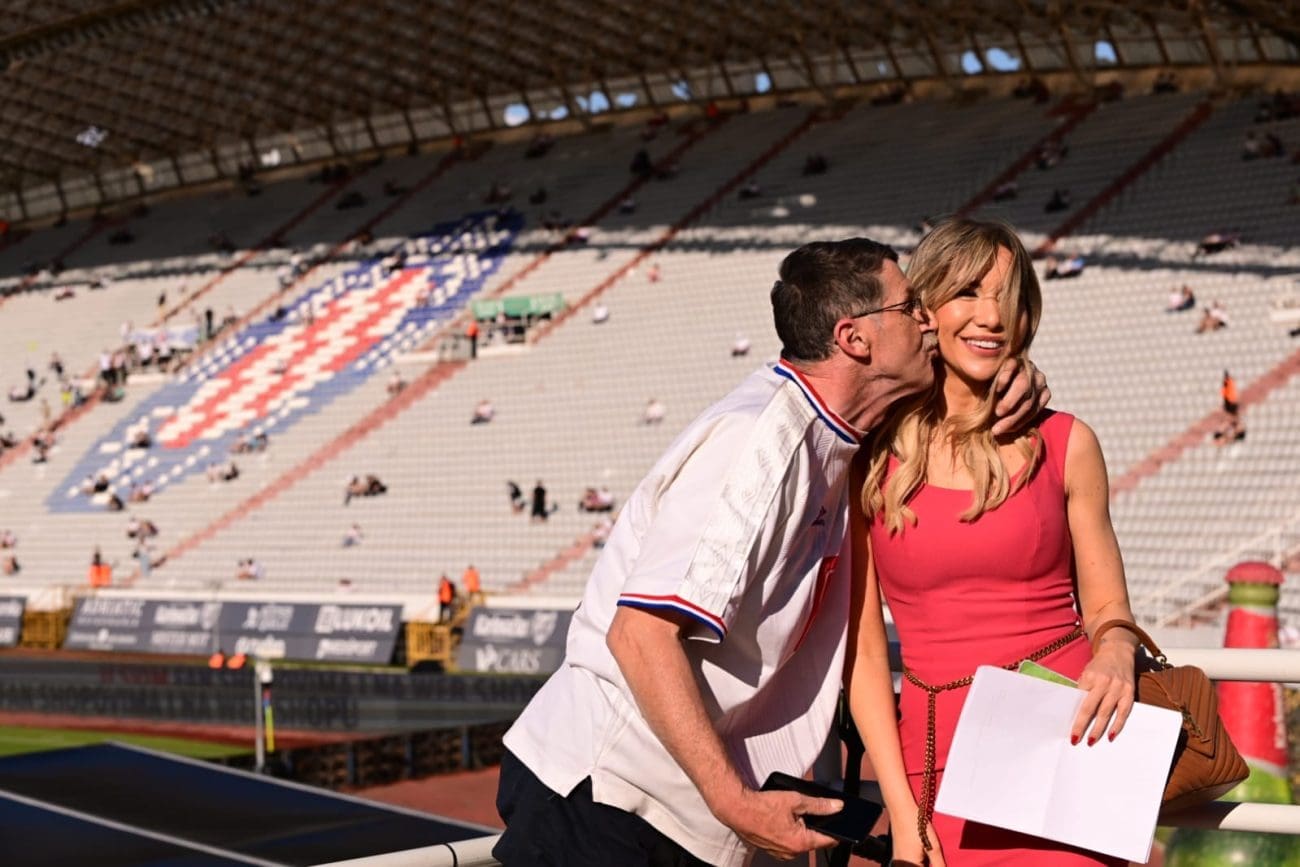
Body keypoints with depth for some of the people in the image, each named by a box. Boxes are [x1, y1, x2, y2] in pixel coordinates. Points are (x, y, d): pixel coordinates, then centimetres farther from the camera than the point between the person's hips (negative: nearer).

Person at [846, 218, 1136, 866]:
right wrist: (902, 812, -6)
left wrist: (1117, 655, -15)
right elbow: (862, 647, 0)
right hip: (940, 758, 0)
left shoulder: (1064, 444, 2)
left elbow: (1107, 607, 8)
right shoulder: (867, 460, 0)